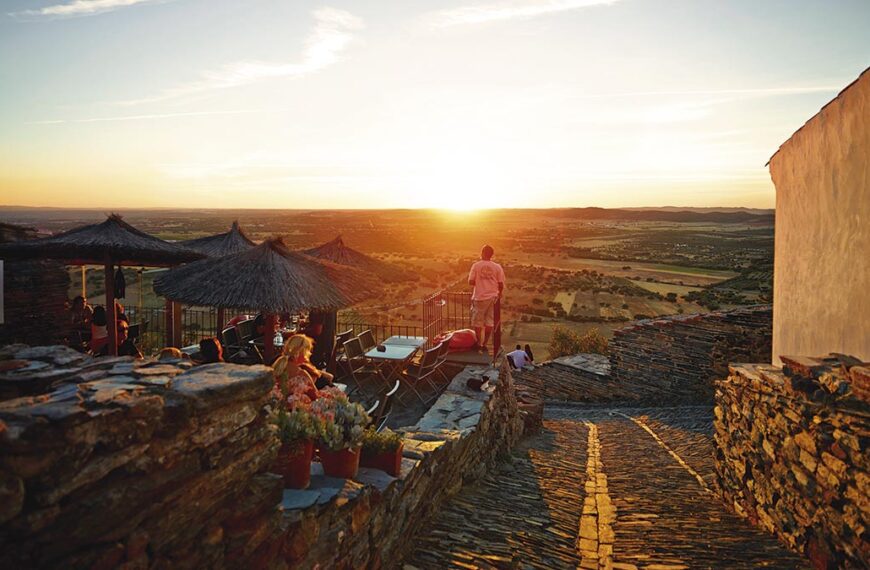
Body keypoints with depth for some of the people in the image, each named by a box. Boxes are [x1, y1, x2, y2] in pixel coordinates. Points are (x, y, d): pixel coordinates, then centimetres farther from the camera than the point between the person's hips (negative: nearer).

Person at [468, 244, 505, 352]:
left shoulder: (476, 265, -7)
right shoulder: (497, 267, -3)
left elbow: (471, 282, -8)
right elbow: (501, 284, -2)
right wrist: (499, 293, 17)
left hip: (480, 297, -2)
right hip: (492, 297, 2)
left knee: (477, 322, 10)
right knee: (489, 322, 11)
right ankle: (485, 344, 14)